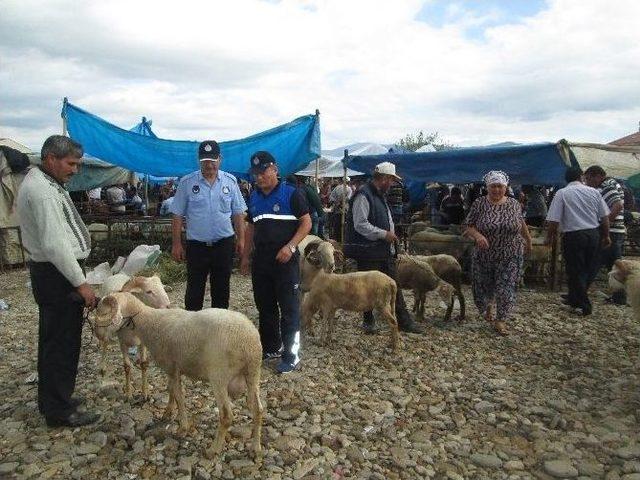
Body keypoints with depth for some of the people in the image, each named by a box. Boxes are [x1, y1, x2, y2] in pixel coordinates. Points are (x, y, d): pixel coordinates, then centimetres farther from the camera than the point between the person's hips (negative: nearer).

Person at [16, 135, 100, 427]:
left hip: (49, 272, 11)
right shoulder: (43, 191, -19)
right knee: (62, 343, -1)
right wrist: (80, 282, -21)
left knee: (52, 340, 19)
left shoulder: (41, 184, 14)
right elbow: (55, 244, -25)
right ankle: (60, 412, 11)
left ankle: (52, 400, 34)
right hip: (57, 275, -11)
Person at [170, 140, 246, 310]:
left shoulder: (230, 181, 2)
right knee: (194, 290, 6)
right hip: (196, 245, -1)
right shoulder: (187, 182, -3)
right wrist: (176, 243, -4)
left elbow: (238, 213, 6)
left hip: (224, 243, 2)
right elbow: (177, 216, -1)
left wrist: (241, 239, 2)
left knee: (221, 289, 13)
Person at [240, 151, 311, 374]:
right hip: (261, 259, 7)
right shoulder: (254, 197, 12)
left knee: (289, 308, -1)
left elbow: (306, 223, -9)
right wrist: (245, 257, 17)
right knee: (264, 306, 14)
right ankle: (271, 347, 29)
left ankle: (291, 355, 7)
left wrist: (290, 247, -20)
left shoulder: (291, 194, -7)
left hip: (285, 260, -6)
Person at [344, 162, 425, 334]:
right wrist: (384, 234, -21)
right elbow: (360, 225, -23)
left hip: (384, 250, 9)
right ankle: (368, 321, 21)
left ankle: (403, 321, 20)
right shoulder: (364, 195, -16)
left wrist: (391, 234, 13)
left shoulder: (380, 195, 14)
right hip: (368, 252, -9)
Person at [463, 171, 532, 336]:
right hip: (484, 255, 0)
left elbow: (521, 222, 17)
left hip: (510, 256, 0)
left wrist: (528, 240, 24)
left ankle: (501, 320, 8)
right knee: (483, 286, 11)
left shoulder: (514, 203, 1)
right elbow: (468, 226, -6)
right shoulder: (479, 203, -5)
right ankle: (487, 307, 41)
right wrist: (478, 235, -25)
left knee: (506, 287, -4)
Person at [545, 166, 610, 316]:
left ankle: (584, 305, 13)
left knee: (576, 271, 7)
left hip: (573, 236, -4)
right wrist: (606, 236, 20)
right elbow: (605, 217, 9)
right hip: (594, 234, 4)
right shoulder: (594, 192, 4)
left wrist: (550, 237, 3)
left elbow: (553, 220, -11)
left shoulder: (561, 193, -6)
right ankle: (574, 298, 29)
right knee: (589, 269, 18)